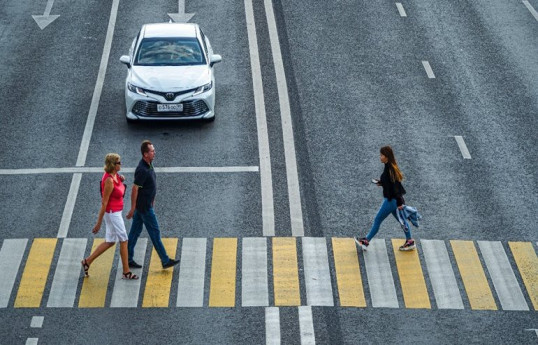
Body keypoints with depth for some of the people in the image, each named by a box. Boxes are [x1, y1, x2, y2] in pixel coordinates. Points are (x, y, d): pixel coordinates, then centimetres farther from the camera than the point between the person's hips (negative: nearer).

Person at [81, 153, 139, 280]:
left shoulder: (115, 175, 3)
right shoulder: (109, 180, -24)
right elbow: (104, 203, -22)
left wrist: (120, 180, 2)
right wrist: (99, 223, -19)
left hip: (115, 212, 10)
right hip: (112, 213, -10)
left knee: (110, 242, 16)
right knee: (124, 240, 1)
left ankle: (87, 262, 24)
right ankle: (126, 272, 11)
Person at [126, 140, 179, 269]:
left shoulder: (149, 165, 5)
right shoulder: (142, 170, -25)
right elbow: (135, 189, -23)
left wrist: (152, 199, 24)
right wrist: (133, 208, -21)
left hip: (146, 204, 9)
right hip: (144, 206, -9)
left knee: (135, 231, 13)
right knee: (155, 233, -1)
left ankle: (128, 259, 20)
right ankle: (165, 261, 7)